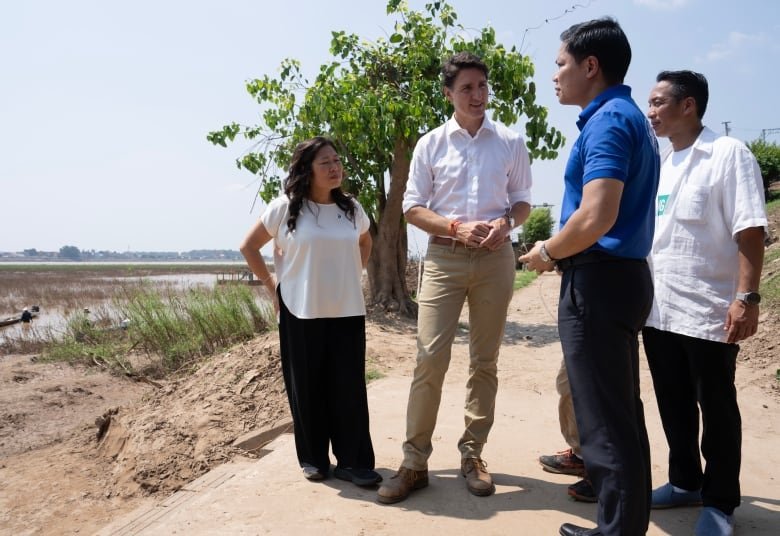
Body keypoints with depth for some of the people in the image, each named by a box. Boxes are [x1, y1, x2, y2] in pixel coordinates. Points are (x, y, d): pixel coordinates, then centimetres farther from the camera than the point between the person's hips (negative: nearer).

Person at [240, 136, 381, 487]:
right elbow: (249, 246, 4)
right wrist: (270, 285, -1)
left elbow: (366, 242, 24)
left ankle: (353, 461, 13)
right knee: (306, 387, 8)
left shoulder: (351, 208, 5)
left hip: (347, 311, 3)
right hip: (300, 312, -2)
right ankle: (313, 458, 24)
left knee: (349, 387, 2)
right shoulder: (285, 208, -5)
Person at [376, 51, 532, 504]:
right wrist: (456, 227, -14)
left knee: (485, 361, 8)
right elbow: (413, 207, 3)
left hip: (495, 258, 2)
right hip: (444, 257, -1)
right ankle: (415, 462, 3)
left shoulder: (511, 142, 7)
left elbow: (523, 200, 11)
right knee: (430, 357, -8)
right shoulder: (431, 144, 4)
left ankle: (473, 454, 22)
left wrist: (505, 222, -11)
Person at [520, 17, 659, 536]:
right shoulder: (629, 116, 17)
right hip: (622, 275, 11)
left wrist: (548, 253, -10)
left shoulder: (608, 120, -15)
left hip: (598, 281, -11)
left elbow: (596, 218, -28)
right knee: (622, 413, 19)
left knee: (606, 421, 0)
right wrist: (562, 250, 15)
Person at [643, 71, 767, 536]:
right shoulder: (659, 164, 14)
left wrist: (747, 297, -20)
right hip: (659, 310, 7)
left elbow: (750, 231, -13)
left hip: (708, 312, -7)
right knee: (673, 406, 16)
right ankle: (686, 482, 33)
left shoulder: (728, 155, -7)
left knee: (716, 409, 7)